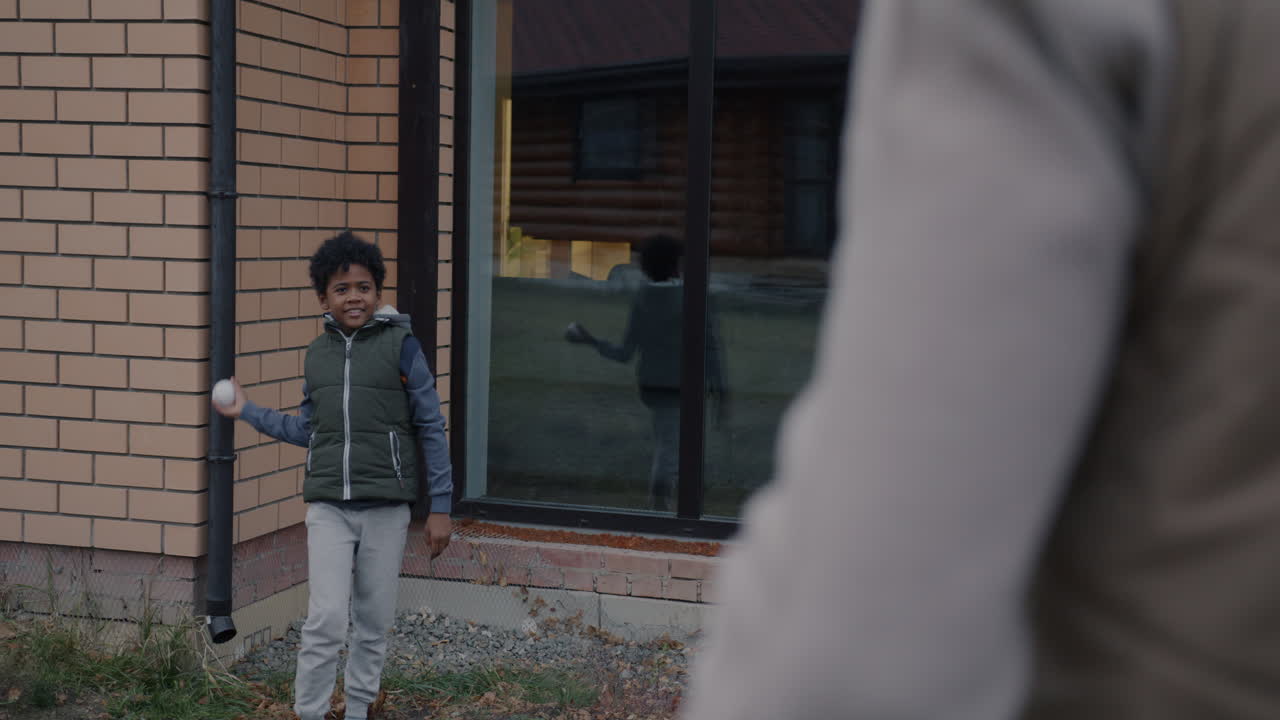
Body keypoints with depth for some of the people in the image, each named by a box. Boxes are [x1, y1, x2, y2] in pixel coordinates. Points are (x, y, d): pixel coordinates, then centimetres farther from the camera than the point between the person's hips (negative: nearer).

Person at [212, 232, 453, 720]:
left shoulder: (400, 345, -6)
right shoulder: (317, 353, 7)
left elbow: (430, 428, -4)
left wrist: (440, 506, -5)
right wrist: (247, 413, 16)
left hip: (386, 507, -2)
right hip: (328, 507, 2)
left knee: (373, 622, 8)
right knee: (326, 619, -8)